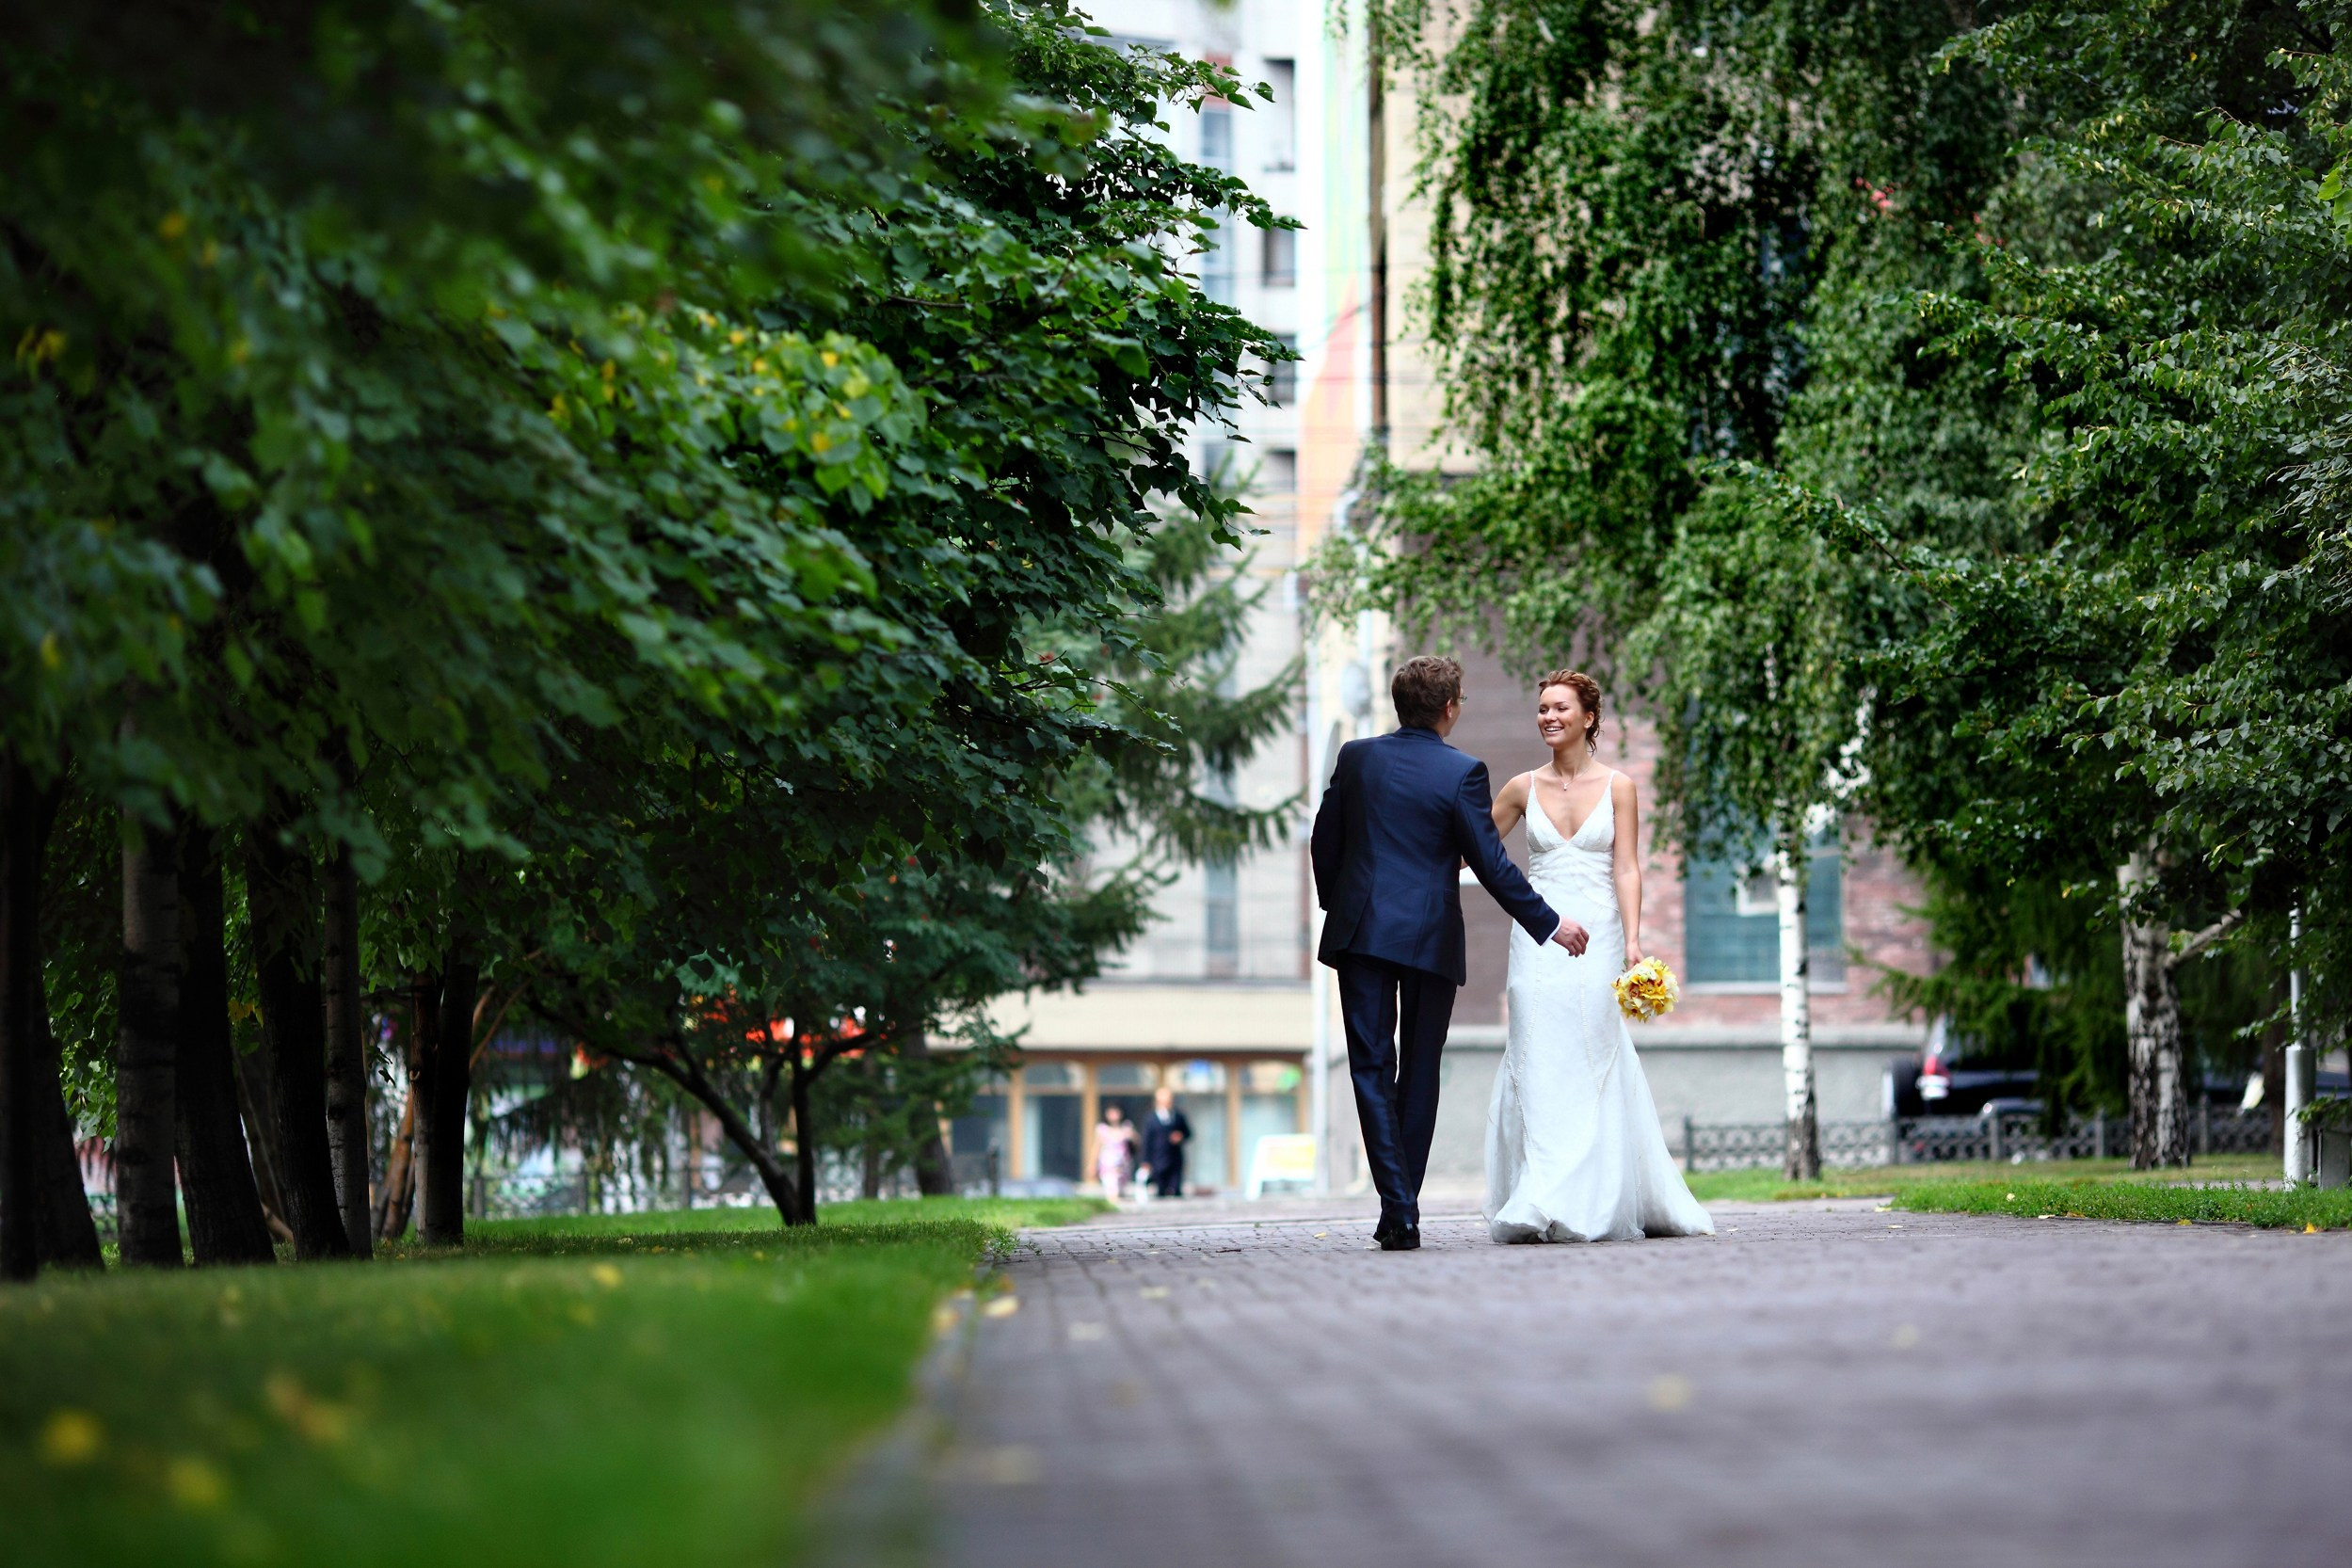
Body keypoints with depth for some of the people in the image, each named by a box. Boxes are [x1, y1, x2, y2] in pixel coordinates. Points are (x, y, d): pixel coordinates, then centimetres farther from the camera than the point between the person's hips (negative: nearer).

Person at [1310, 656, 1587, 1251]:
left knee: (1372, 1068, 1)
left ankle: (1399, 1209, -12)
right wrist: (1549, 924, 0)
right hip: (1430, 939, -2)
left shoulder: (1356, 757, 4)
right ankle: (1401, 1214, 11)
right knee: (1418, 1074, 9)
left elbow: (1324, 842, 9)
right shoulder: (1462, 772, -7)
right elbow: (1491, 865, -8)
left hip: (1360, 932, 2)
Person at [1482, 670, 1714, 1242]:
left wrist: (1632, 942, -13)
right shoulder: (1524, 788, 9)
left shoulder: (1617, 787, 2)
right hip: (1539, 937, 2)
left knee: (1590, 1063, -6)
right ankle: (1541, 1202, -5)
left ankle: (1585, 1205, -4)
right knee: (1538, 1064, -5)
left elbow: (1627, 870, -3)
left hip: (1596, 937, -2)